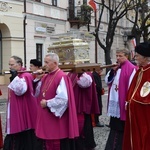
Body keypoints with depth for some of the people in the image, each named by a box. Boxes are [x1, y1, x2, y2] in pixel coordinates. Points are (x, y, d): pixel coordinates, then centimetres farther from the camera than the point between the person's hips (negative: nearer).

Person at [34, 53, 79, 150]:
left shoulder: (62, 77, -16)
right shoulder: (46, 77, 10)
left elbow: (63, 99, -24)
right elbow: (38, 94, 18)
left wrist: (47, 103, -15)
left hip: (57, 119, -9)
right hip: (46, 118, 9)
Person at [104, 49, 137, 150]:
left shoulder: (131, 68, -11)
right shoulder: (116, 67, 13)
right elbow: (107, 81, 12)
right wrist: (113, 70, -2)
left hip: (122, 101, -8)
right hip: (114, 101, 8)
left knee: (121, 127, 2)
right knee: (115, 126, 14)